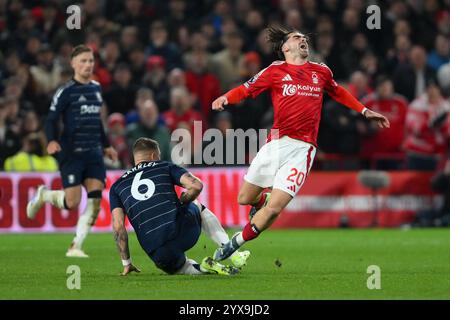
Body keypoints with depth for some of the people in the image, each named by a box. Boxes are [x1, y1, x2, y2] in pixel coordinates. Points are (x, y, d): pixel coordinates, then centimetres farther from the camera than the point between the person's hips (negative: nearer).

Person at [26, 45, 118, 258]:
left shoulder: (96, 89, 13)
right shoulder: (66, 92, -6)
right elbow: (51, 119, -8)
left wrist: (106, 145, 30)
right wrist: (52, 141, -27)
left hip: (93, 153, 6)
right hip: (71, 153, -6)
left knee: (96, 199, -8)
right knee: (72, 203, -9)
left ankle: (76, 246, -1)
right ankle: (43, 195, 23)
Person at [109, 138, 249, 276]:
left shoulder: (117, 187, 15)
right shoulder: (165, 167, 11)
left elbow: (118, 226, 5)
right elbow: (196, 186, -3)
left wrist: (126, 263, 11)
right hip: (183, 232, 0)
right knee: (198, 207, 37)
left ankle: (200, 268, 0)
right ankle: (234, 255, 27)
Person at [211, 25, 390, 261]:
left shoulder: (321, 72, 14)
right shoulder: (275, 71, 6)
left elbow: (338, 93, 32)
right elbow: (247, 89, 3)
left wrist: (365, 111, 33)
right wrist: (225, 98, -17)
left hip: (302, 149, 0)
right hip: (276, 143, 0)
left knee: (273, 209, -13)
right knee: (244, 198, 5)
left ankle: (237, 242, 6)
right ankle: (262, 200, 41)